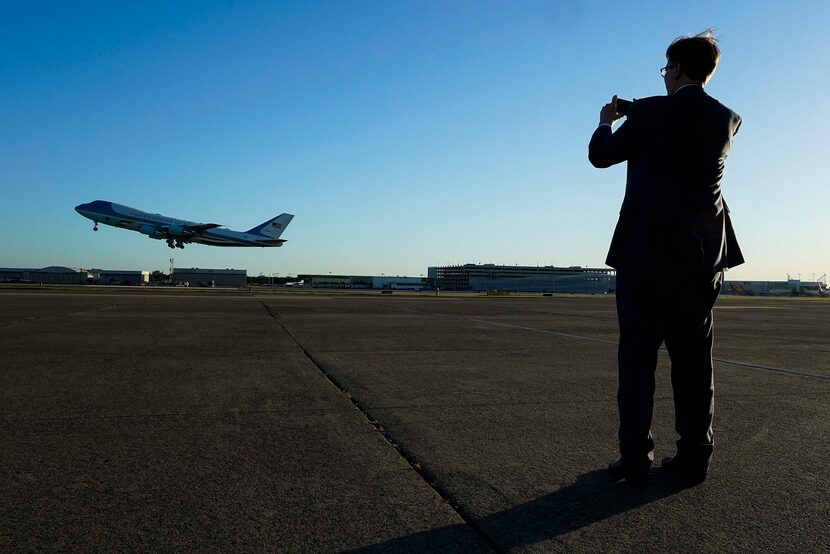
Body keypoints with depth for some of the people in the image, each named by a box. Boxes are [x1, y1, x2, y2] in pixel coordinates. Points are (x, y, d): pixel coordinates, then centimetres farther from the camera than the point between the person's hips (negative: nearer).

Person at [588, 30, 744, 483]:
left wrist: (606, 123, 23)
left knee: (637, 357, 1)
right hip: (703, 256, 5)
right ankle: (694, 457, 14)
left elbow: (600, 156, 2)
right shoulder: (727, 120, 9)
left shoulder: (650, 113, -7)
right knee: (693, 358, 9)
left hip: (646, 252, -5)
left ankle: (635, 457, 3)